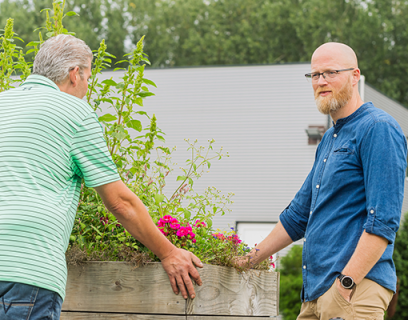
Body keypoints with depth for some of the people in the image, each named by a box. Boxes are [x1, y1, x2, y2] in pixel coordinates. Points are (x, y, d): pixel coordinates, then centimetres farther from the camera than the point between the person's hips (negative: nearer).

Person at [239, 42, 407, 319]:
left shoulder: (379, 128, -9)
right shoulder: (329, 140, 21)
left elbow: (384, 221, -18)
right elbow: (299, 216, 28)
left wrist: (346, 283, -23)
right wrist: (249, 262, 25)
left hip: (356, 287, -9)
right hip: (316, 290, 9)